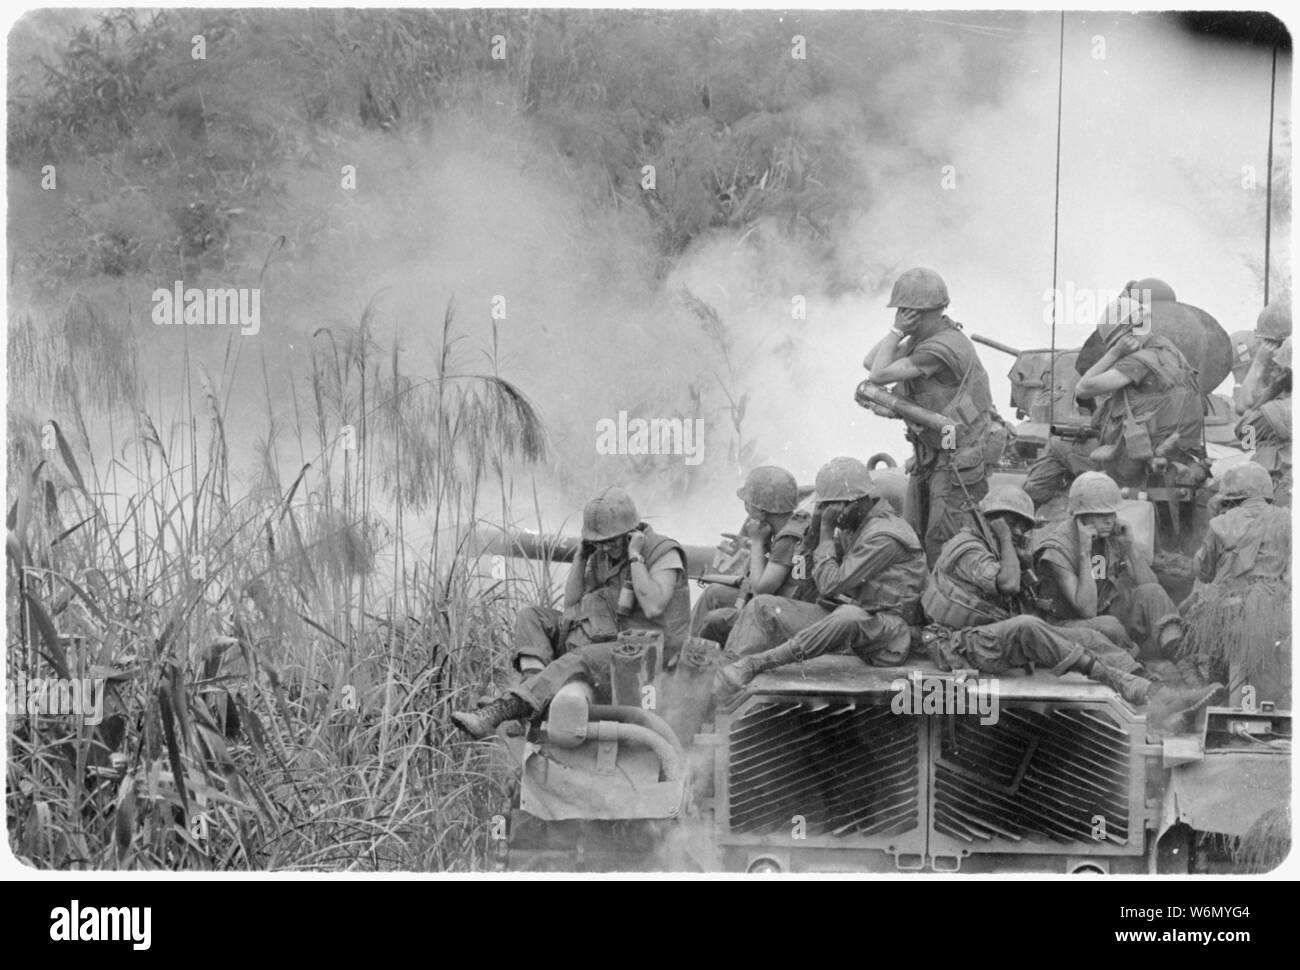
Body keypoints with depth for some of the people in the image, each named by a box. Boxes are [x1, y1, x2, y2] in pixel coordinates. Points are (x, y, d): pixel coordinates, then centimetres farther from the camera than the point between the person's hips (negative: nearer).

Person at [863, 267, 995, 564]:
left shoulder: (942, 348, -23)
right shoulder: (922, 339, 8)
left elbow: (879, 375, -22)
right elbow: (870, 363, 8)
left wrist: (897, 331, -14)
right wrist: (898, 333, -2)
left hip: (958, 463, -10)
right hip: (928, 458, 10)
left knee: (942, 547, -10)